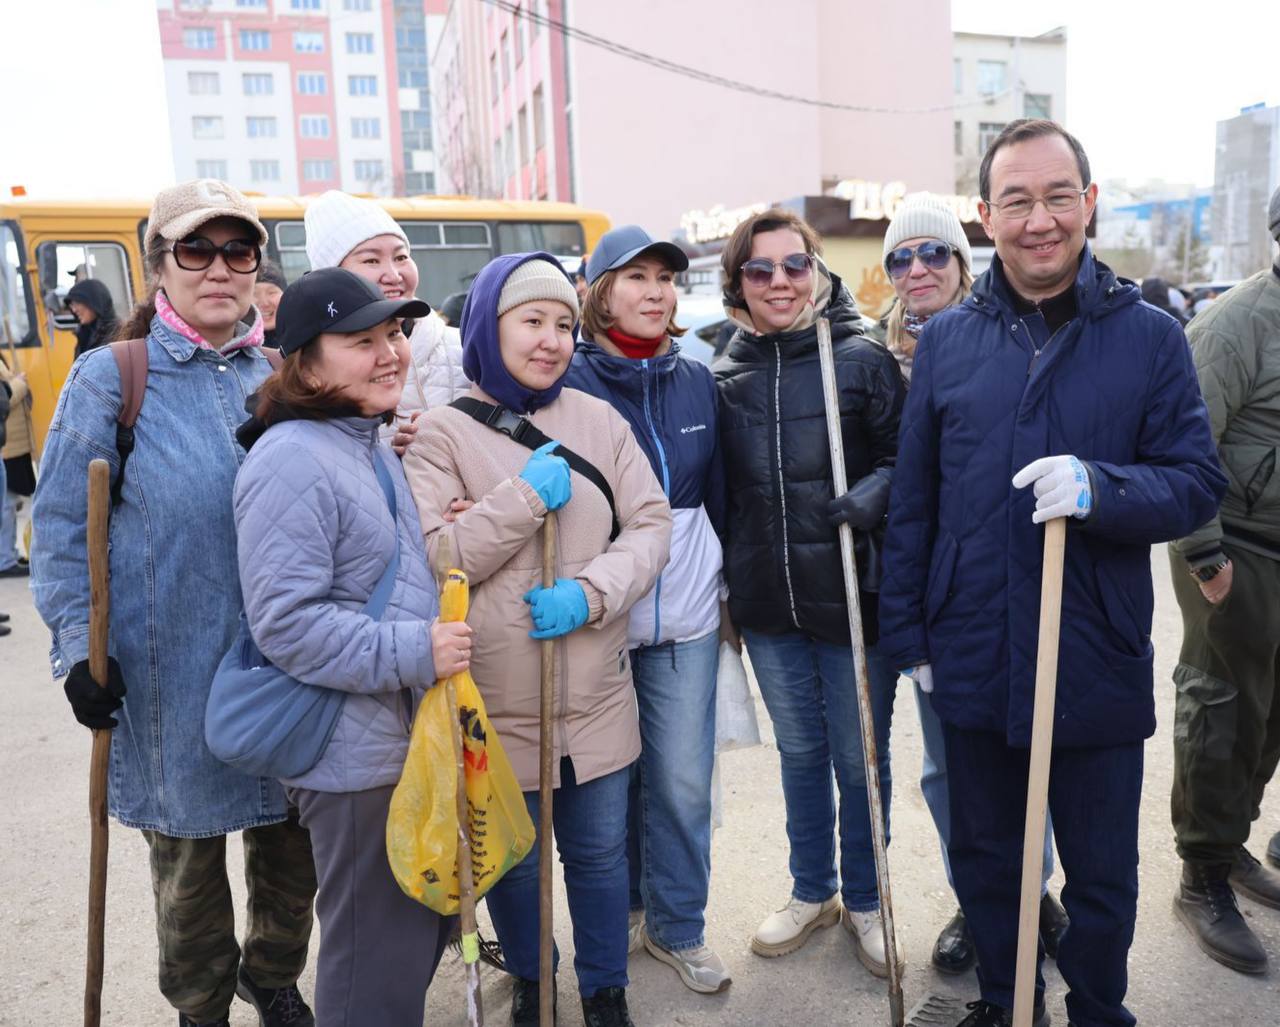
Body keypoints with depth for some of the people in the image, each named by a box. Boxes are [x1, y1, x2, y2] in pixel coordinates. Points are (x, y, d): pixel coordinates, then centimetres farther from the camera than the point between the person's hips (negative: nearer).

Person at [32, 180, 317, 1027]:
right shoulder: (109, 379, -5)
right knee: (188, 860, 15)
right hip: (171, 679, -3)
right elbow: (62, 528, -4)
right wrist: (78, 647, -10)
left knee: (293, 846, 17)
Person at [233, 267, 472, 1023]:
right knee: (376, 959, 7)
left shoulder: (372, 445, 11)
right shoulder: (292, 462, -19)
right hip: (356, 755, -9)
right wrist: (412, 652, -24)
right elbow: (286, 624, -24)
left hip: (412, 733, 10)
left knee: (427, 926, 25)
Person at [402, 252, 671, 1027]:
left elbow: (651, 525, -1)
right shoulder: (442, 431, -6)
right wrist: (526, 496, -20)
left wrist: (590, 592, -16)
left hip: (596, 694, 2)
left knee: (600, 853, 16)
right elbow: (433, 560, -12)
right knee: (512, 859, 17)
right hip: (497, 700, -1)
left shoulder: (598, 419, 2)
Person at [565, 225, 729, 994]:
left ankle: (678, 925, 30)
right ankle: (619, 908, 37)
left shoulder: (698, 380, 5)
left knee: (683, 782, 9)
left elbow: (720, 493, 12)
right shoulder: (569, 382, -6)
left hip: (687, 618, 3)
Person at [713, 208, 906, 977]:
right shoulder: (725, 377, 4)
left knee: (859, 757, 11)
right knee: (799, 752, 18)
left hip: (853, 597, -3)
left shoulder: (865, 360, -7)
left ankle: (864, 900, 34)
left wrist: (875, 494, -24)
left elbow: (905, 457, -5)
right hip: (767, 603, 4)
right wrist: (724, 579, 10)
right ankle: (812, 892, 38)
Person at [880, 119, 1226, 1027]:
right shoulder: (947, 341, 1)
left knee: (1103, 878, 16)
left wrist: (1101, 488, -25)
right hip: (973, 666, 2)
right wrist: (907, 631, 4)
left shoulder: (1150, 337, -3)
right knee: (984, 860, 20)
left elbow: (1199, 483, -4)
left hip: (1098, 668, -1)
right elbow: (913, 503, 4)